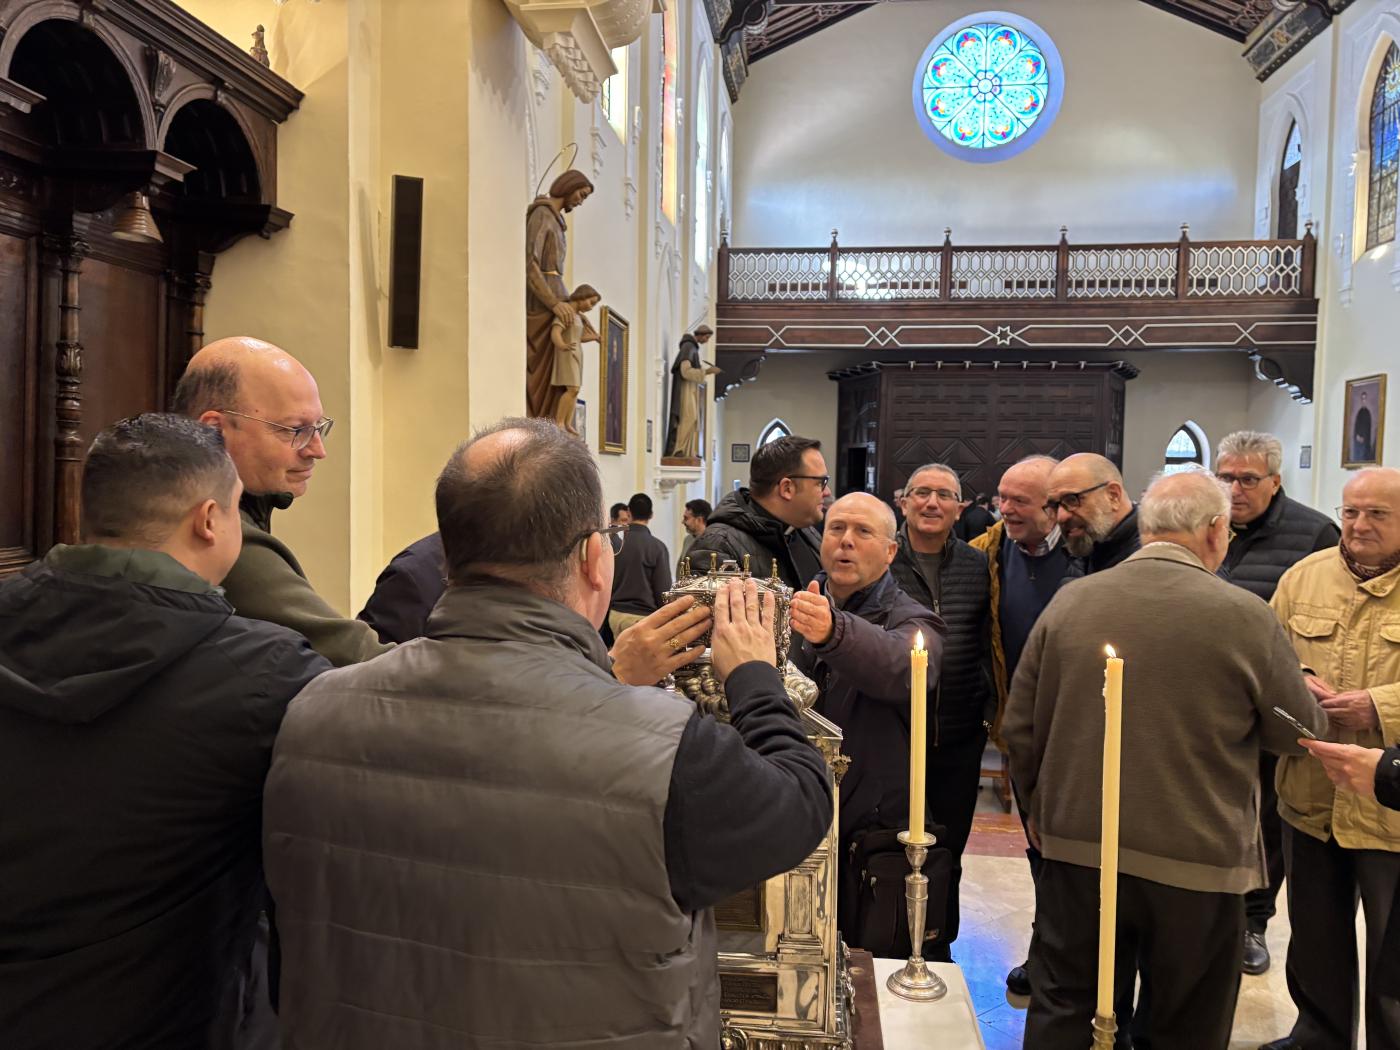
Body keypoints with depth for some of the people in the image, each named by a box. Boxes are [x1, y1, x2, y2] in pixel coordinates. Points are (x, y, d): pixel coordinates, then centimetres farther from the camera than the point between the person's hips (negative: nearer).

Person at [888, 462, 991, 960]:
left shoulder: (977, 566, 4)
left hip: (960, 735, 2)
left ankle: (938, 950, 31)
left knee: (948, 850, 14)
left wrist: (989, 709, 2)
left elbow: (990, 647, 8)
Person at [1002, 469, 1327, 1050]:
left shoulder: (1070, 599, -4)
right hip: (1197, 861, -2)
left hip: (1077, 849, 2)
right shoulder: (1245, 616, -13)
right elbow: (1298, 730, 1)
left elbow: (1020, 725, 1)